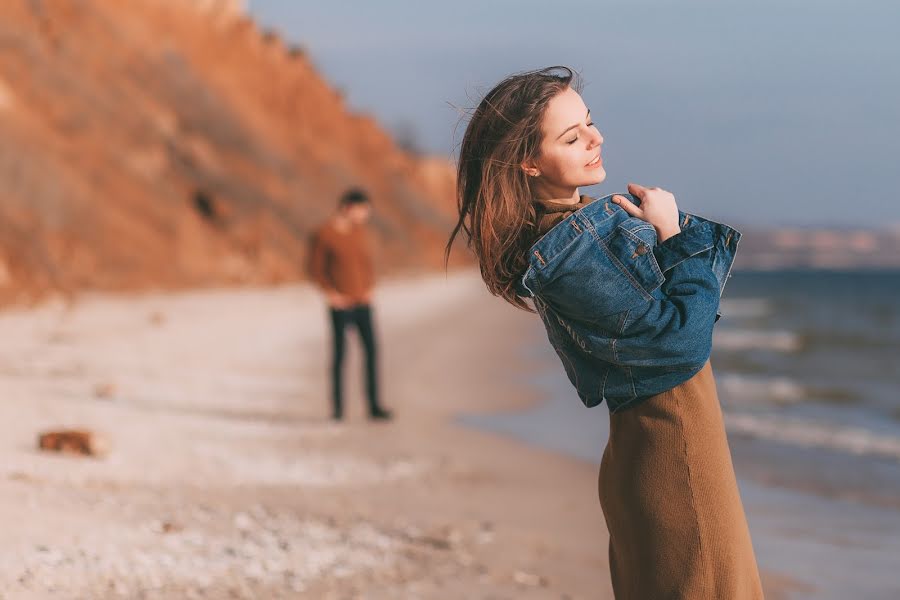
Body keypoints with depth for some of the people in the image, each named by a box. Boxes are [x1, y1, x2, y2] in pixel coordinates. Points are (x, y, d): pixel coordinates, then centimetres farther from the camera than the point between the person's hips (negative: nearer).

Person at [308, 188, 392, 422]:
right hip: (340, 306, -4)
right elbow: (316, 270, -4)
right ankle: (337, 408, 10)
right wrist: (331, 294, -12)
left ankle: (374, 406, 0)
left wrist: (370, 289, 4)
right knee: (339, 354, 0)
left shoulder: (360, 232, 8)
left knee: (372, 350, -3)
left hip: (363, 304, 5)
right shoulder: (323, 234, -8)